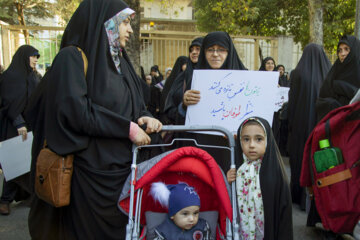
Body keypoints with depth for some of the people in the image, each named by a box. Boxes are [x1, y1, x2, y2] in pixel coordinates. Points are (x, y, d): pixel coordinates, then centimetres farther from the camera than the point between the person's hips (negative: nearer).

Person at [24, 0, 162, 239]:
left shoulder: (119, 60, 14)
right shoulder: (72, 57, -9)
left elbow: (134, 105, 17)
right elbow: (75, 110, -20)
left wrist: (144, 117, -6)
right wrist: (128, 129, -16)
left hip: (122, 165, 7)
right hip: (91, 168, -7)